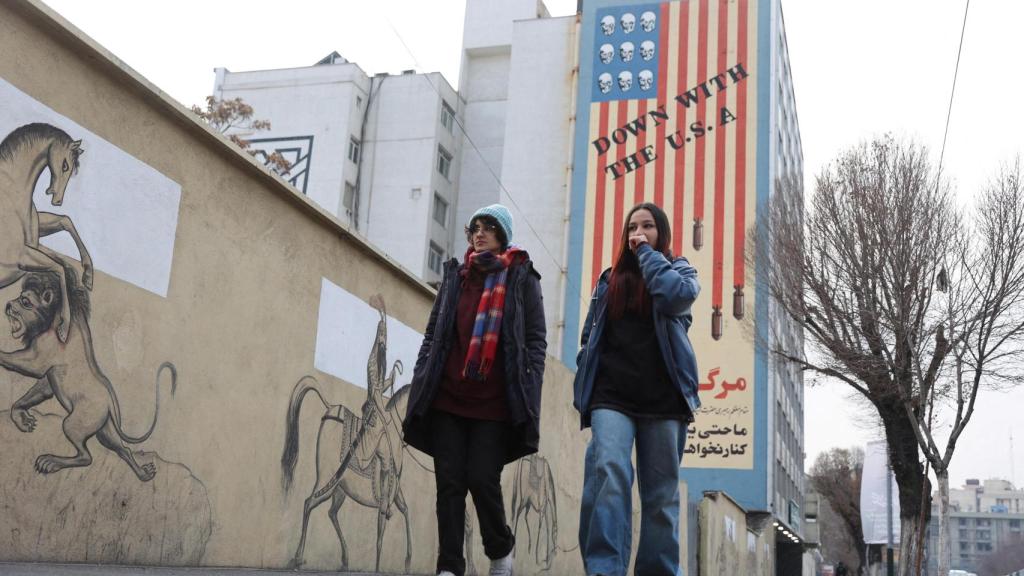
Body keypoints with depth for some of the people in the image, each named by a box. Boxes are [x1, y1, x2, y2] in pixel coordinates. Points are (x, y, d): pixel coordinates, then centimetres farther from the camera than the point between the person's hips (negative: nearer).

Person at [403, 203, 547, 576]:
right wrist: (421, 385, 7)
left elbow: (536, 339, 2)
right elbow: (433, 333, 17)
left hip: (495, 403, -3)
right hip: (447, 399, 3)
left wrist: (529, 394, -8)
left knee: (482, 479, -7)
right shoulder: (455, 276, 17)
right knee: (449, 482, -1)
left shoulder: (522, 278, 7)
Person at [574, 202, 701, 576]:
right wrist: (584, 388, 9)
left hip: (663, 398, 0)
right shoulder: (610, 279, 21)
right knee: (609, 470, -22)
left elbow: (676, 296, -12)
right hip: (612, 395, 1)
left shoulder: (680, 270, 14)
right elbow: (590, 338, 19)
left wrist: (648, 253, 0)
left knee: (661, 492, 2)